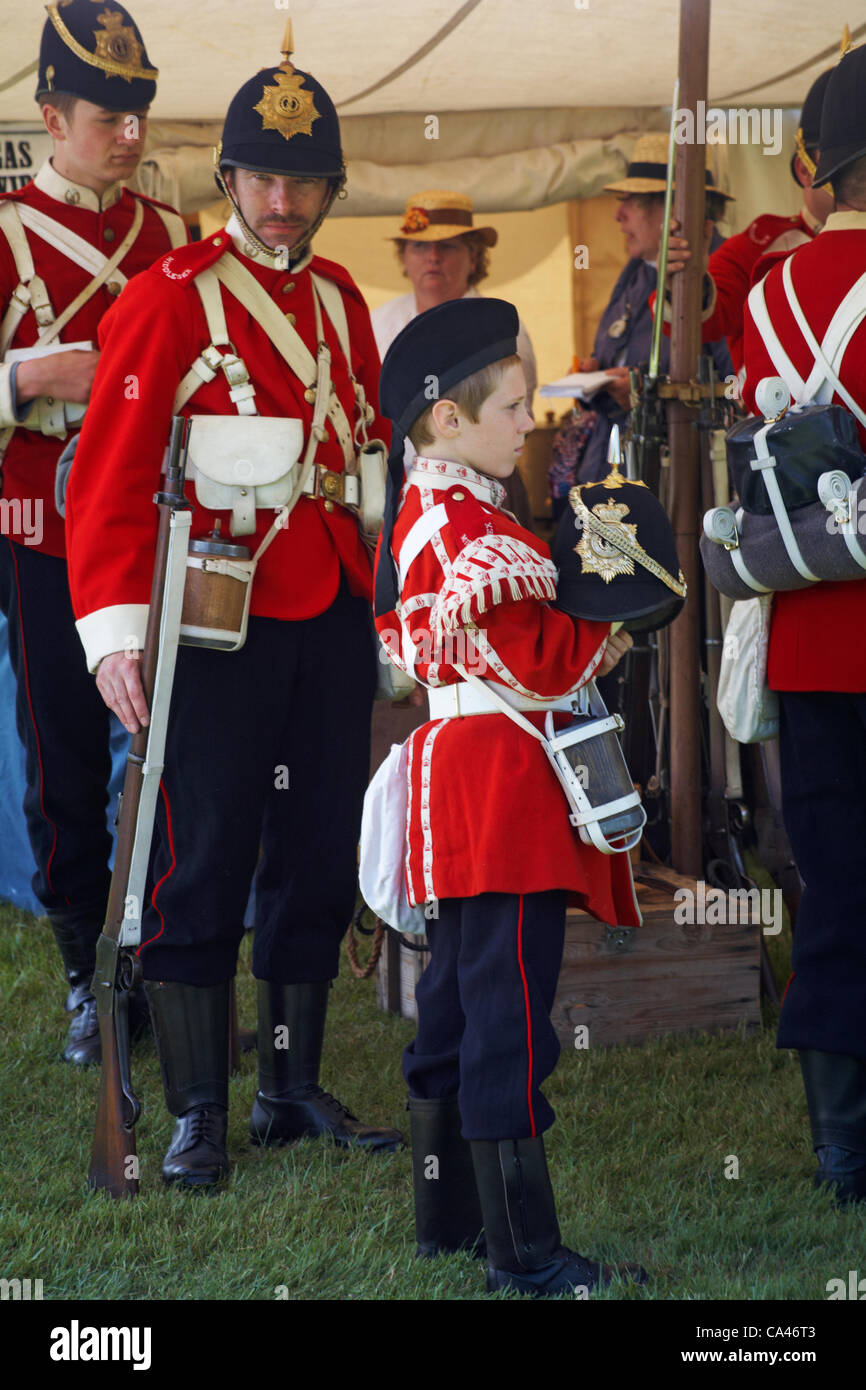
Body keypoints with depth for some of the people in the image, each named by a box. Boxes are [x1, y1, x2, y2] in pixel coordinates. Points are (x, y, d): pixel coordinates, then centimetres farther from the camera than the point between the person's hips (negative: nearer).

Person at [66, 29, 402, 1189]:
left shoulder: (340, 299, 12)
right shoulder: (172, 298, -7)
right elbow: (111, 472, -12)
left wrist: (384, 592, 19)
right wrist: (115, 628, -21)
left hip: (335, 618, 6)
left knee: (321, 858, 10)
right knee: (204, 864, -3)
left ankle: (293, 1089, 21)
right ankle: (197, 1114, 3)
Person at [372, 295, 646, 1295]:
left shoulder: (419, 517, 15)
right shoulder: (469, 528, -16)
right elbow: (536, 660, -20)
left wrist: (582, 645, 6)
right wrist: (610, 634, -5)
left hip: (455, 789, 11)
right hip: (504, 797, -11)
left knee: (455, 1000, 16)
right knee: (511, 1016, -8)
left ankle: (445, 1220, 25)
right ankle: (525, 1253, -6)